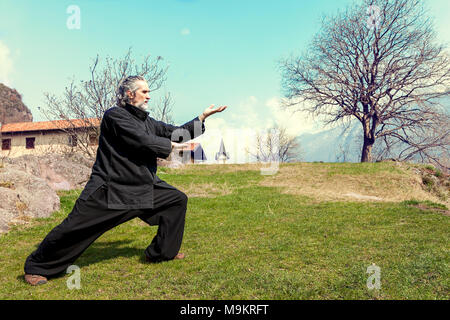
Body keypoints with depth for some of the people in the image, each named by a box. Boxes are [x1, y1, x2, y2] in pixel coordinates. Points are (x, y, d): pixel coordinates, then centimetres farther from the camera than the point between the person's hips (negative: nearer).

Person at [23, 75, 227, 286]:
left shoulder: (147, 121, 14)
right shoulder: (114, 116, -11)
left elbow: (177, 133, 16)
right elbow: (143, 141, -21)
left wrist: (203, 117, 9)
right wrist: (171, 145, -7)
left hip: (143, 186, 8)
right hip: (108, 188, -8)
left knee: (178, 200, 7)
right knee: (74, 228, -9)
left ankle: (162, 252, 18)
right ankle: (36, 267, 15)